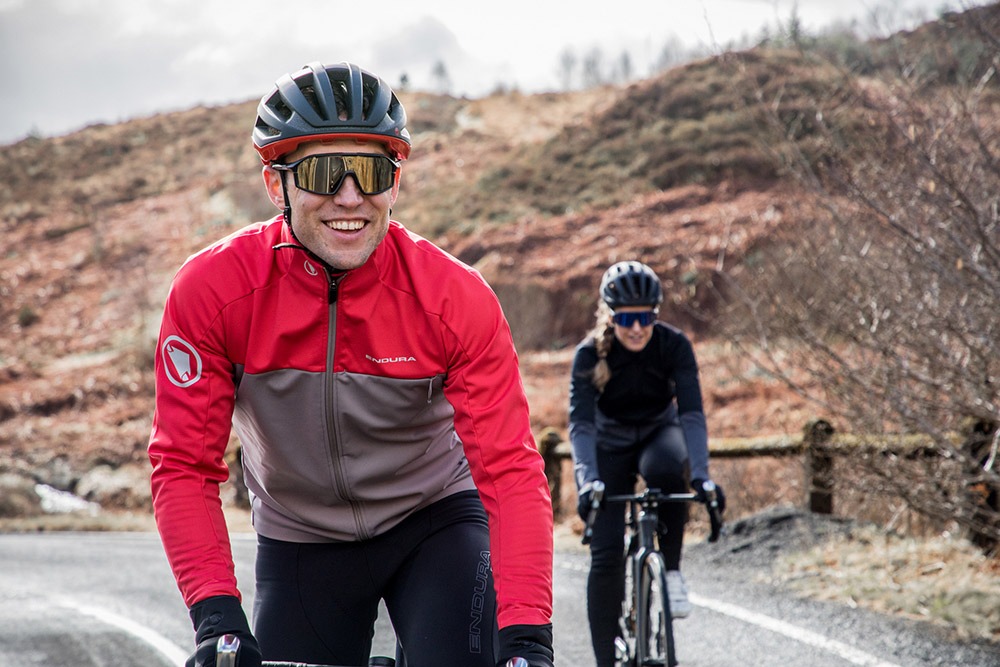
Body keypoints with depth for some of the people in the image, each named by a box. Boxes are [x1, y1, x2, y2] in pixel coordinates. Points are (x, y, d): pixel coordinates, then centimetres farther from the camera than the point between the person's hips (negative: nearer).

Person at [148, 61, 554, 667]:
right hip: (300, 543, 1)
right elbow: (185, 465, -17)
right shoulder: (213, 289, -20)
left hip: (434, 522, -1)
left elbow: (511, 470, -25)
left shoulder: (456, 298, -22)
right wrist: (217, 617, -30)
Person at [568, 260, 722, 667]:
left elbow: (692, 413, -29)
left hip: (659, 434, 0)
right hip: (611, 447, 0)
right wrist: (587, 480, -46)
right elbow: (581, 423, -30)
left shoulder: (674, 346, -22)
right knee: (605, 557, -12)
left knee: (667, 469, -39)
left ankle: (671, 570, -19)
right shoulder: (590, 354, -23)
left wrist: (701, 475, -43)